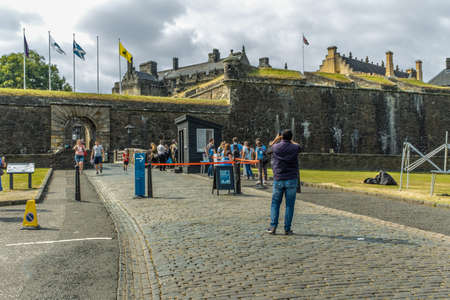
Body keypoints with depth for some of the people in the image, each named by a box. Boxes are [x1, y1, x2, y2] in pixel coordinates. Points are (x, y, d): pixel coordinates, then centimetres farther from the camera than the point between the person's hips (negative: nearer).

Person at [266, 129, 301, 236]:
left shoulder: (276, 147, -3)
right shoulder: (295, 148, -4)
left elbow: (271, 144, 22)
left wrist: (277, 138, 38)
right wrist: (290, 141, 38)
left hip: (278, 180, 1)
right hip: (291, 180, -1)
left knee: (275, 204, 10)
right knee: (289, 205, 4)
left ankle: (273, 227, 4)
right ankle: (287, 229, 4)